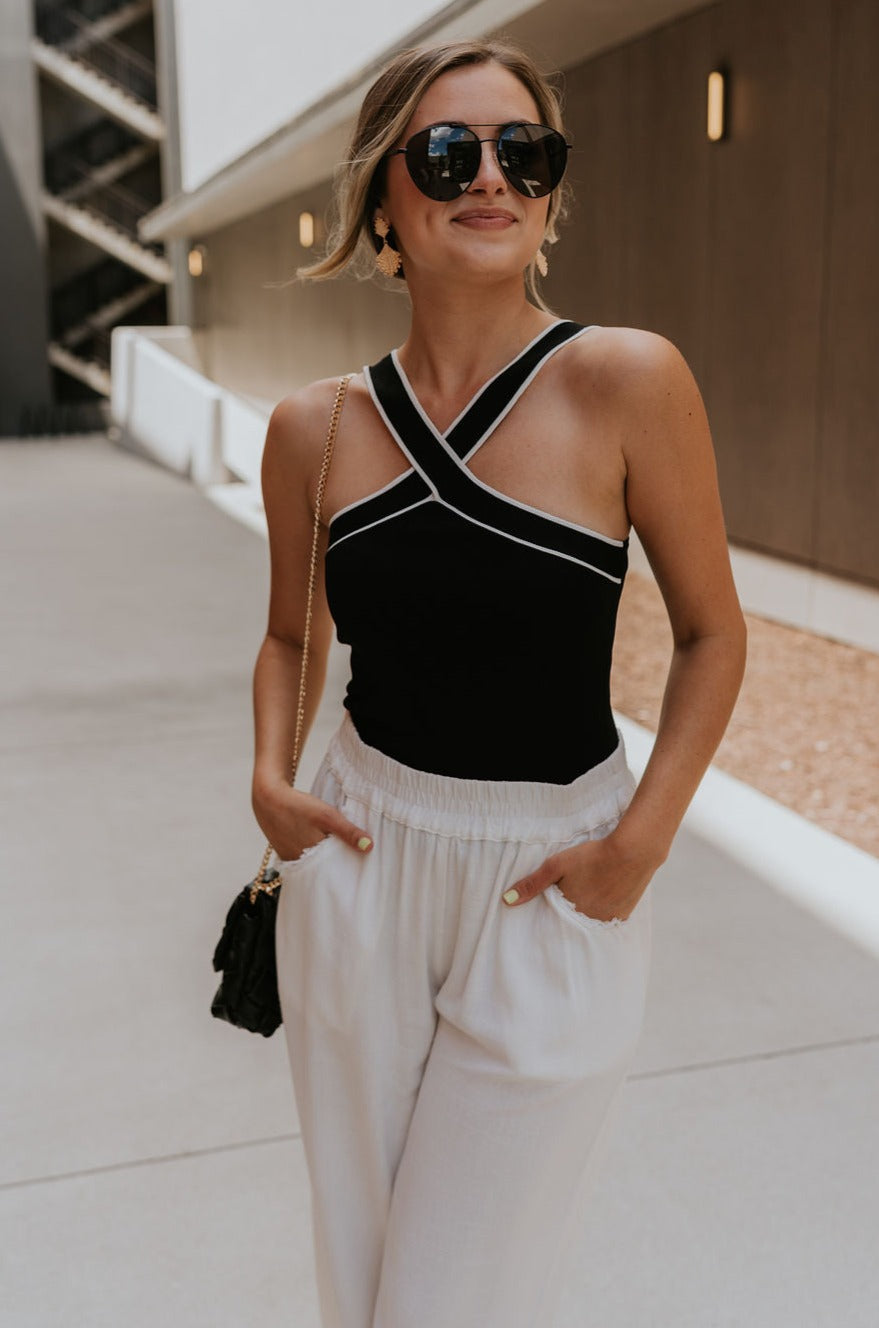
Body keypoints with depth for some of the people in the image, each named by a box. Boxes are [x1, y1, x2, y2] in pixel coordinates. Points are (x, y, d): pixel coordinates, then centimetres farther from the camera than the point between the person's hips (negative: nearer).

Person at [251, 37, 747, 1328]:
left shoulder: (626, 380, -13)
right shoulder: (315, 426, -2)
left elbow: (711, 632, -5)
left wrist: (640, 845, -12)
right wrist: (270, 775, -3)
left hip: (552, 886, -3)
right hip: (360, 864, 3)